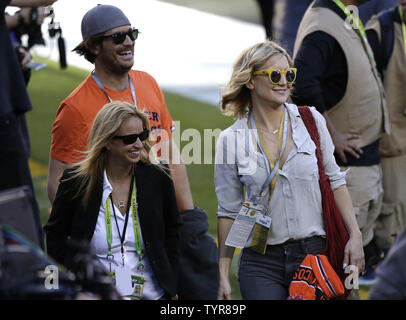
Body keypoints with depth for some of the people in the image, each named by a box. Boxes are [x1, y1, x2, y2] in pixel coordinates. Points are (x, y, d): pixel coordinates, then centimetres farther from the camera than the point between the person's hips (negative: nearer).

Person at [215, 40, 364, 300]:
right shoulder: (231, 140, -1)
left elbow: (334, 180, 9)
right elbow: (229, 210, 3)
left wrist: (355, 235, 1)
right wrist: (223, 275, 0)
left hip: (313, 254, 1)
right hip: (262, 265, -1)